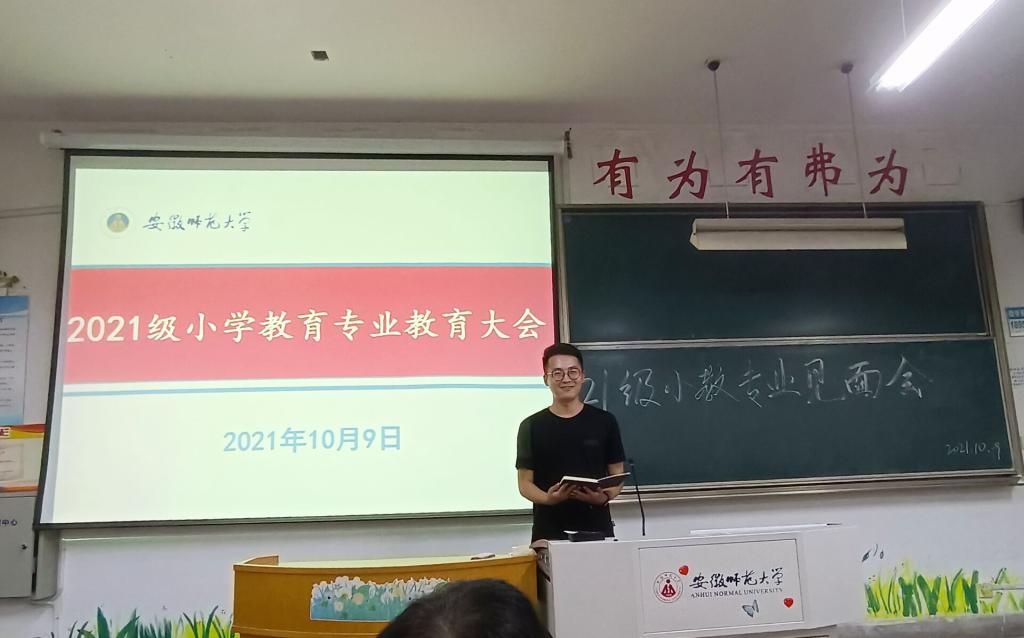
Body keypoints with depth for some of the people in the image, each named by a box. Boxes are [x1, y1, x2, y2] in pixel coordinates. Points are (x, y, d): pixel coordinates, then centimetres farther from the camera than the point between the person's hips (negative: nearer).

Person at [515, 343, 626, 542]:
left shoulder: (604, 421, 4)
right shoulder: (531, 427, 2)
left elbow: (617, 475, 7)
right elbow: (525, 483, 3)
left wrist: (604, 496, -14)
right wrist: (548, 498, -17)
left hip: (597, 528, 1)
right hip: (549, 532, -1)